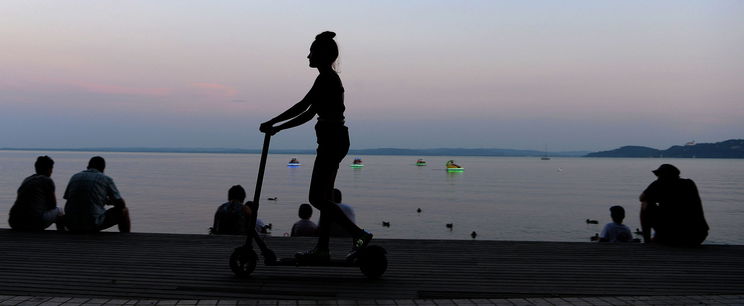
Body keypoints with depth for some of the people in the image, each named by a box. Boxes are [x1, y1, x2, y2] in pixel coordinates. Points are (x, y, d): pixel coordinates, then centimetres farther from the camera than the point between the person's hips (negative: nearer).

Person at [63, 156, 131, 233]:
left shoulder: (74, 177, 14)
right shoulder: (106, 179, 2)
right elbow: (122, 204, 3)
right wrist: (109, 201, 27)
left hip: (72, 225, 5)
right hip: (94, 223, -5)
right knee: (123, 211, 17)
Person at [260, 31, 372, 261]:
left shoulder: (327, 78, -12)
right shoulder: (329, 78, 18)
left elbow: (302, 107, -18)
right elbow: (309, 114, 19)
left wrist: (272, 123, -11)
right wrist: (277, 128, 18)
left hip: (332, 140, -10)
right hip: (335, 140, 10)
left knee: (317, 198, -7)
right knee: (324, 197, 12)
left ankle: (359, 235, -5)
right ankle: (322, 248, 17)